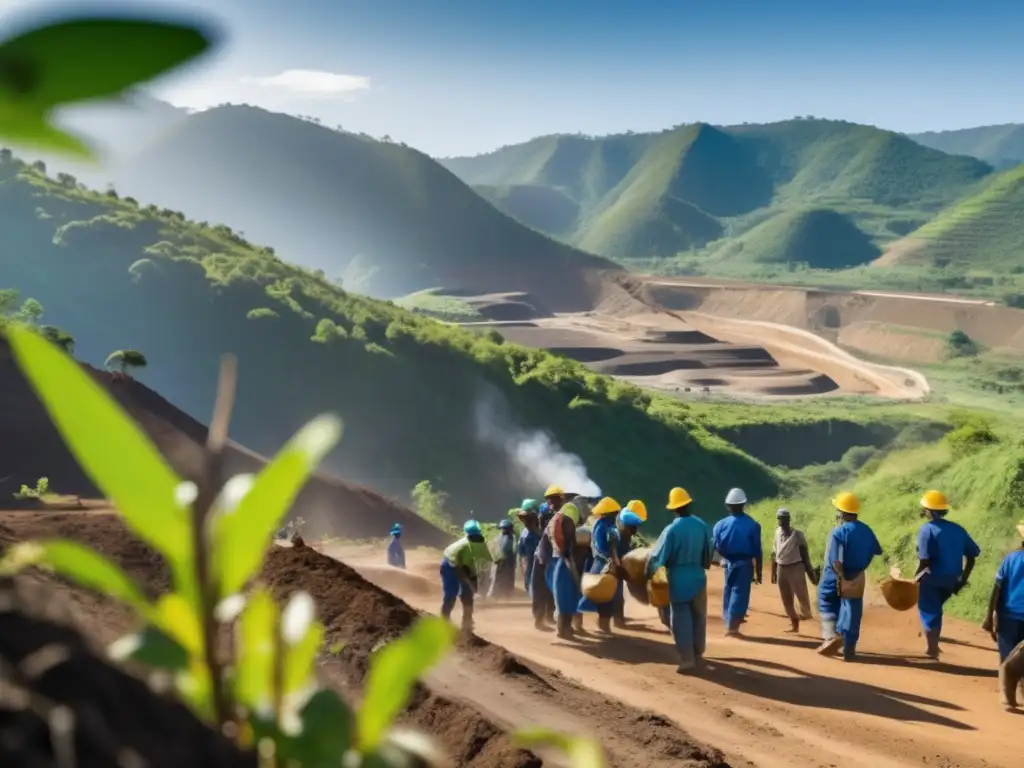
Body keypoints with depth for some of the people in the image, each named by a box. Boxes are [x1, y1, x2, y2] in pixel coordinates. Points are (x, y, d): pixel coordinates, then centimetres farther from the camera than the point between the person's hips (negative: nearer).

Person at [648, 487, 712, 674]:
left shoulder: (672, 529, -17)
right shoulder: (702, 526, -2)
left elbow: (658, 555, -13)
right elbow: (708, 553, 10)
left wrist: (649, 572, 2)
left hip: (679, 579, -5)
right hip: (698, 577, 5)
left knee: (681, 620, 1)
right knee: (698, 616, 16)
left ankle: (687, 660, -1)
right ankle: (698, 655, 27)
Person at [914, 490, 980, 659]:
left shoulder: (927, 529, -13)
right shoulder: (957, 529, 6)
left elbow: (924, 560, -20)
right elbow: (972, 555, 7)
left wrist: (915, 578, -8)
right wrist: (963, 579, 13)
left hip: (933, 579, -6)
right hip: (951, 581, 7)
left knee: (929, 613, 7)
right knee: (935, 610, 26)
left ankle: (932, 652, 7)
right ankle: (933, 647, 33)